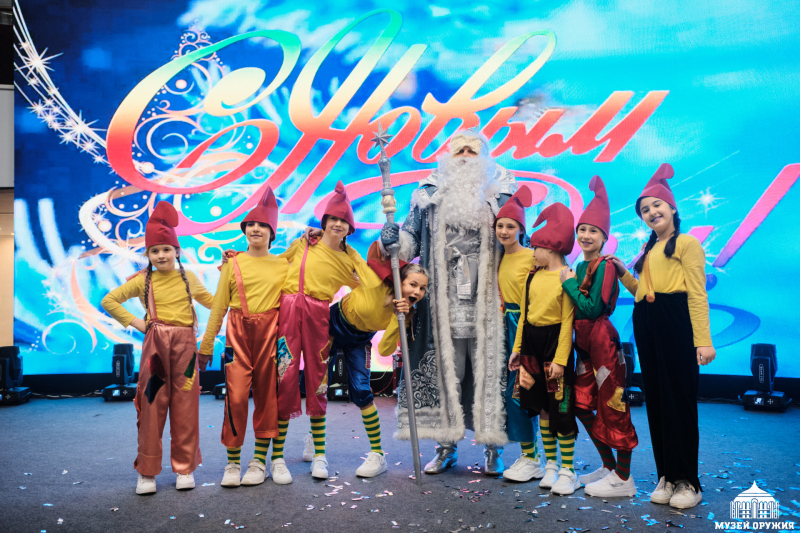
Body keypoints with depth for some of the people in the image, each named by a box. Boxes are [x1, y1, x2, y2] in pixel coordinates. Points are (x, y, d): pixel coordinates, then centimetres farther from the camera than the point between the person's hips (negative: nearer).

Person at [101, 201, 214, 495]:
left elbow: (211, 301, 21)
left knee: (185, 406, 4)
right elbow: (109, 301, 6)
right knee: (152, 405, 1)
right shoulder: (143, 281, 3)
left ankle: (185, 467, 16)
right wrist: (133, 321, -1)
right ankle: (147, 472, 12)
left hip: (186, 343, 1)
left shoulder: (189, 277, 8)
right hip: (155, 343, -1)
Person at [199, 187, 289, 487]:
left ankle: (260, 461, 16)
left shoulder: (284, 265, 8)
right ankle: (233, 463, 8)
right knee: (236, 396, -6)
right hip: (238, 333, -1)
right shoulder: (233, 264, 7)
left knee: (267, 395, 4)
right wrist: (206, 344, 8)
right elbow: (218, 306, 9)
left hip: (270, 333, 1)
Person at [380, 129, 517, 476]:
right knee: (445, 372, 4)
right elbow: (410, 241, 12)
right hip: (444, 304, 1)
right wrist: (393, 237, -10)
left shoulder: (499, 196, 10)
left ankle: (493, 449, 13)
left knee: (489, 371, 0)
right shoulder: (430, 197, 12)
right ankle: (446, 446, 17)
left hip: (487, 305, -1)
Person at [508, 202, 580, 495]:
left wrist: (560, 359, -18)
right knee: (542, 407, 12)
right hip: (532, 343, 6)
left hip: (555, 343, -6)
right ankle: (550, 465, 25)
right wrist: (517, 347, 11)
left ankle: (568, 470, 13)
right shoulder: (533, 276, 8)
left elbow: (567, 322, -14)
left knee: (561, 408, 1)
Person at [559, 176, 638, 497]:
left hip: (602, 341, -9)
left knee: (612, 405, -1)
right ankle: (608, 466, 28)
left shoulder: (605, 267, -11)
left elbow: (592, 308, -19)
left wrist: (569, 283, -11)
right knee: (582, 403, 13)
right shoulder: (579, 267, 13)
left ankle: (623, 479, 10)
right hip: (583, 342, 9)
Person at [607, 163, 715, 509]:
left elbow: (697, 295, -10)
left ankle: (688, 482, 8)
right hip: (647, 328, 8)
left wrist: (703, 341, -17)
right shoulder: (649, 250, 20)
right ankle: (666, 477, 21)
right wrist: (622, 273, 9)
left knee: (679, 400, -3)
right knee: (656, 402, 10)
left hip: (676, 325, -7)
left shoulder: (686, 243, -2)